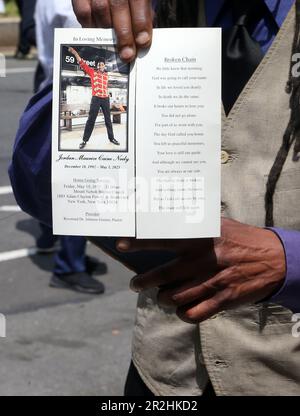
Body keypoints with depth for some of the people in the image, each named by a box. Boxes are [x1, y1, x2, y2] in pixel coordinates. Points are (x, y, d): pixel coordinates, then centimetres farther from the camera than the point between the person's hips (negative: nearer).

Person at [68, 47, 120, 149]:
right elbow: (83, 64, -7)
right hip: (96, 99, -3)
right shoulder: (92, 72, 1)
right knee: (91, 120, -4)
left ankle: (111, 138, 22)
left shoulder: (106, 75, 12)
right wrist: (75, 53, -16)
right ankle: (85, 140, 0)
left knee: (108, 119, 11)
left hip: (105, 99, 4)